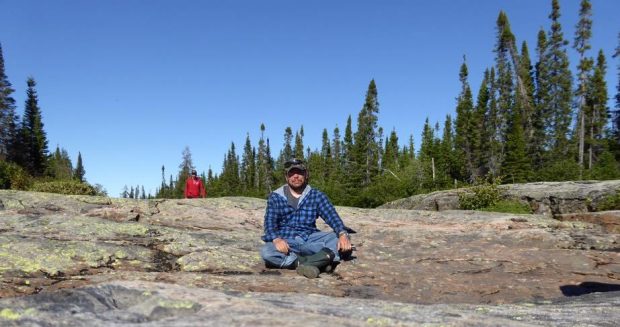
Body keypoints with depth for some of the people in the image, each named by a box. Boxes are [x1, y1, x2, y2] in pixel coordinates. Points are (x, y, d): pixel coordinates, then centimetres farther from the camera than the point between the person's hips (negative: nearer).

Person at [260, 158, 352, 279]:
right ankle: (321, 260, -33)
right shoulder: (275, 197, 3)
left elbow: (332, 216, -7)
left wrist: (343, 234, -28)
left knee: (339, 238, -21)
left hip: (310, 239, 1)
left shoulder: (316, 195, 5)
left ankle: (306, 263, -37)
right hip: (286, 242, -1)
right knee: (266, 252, -33)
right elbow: (270, 222, -7)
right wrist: (276, 239, -30)